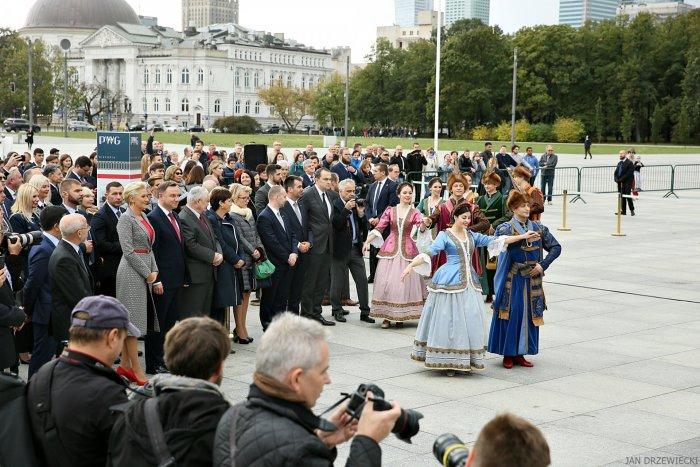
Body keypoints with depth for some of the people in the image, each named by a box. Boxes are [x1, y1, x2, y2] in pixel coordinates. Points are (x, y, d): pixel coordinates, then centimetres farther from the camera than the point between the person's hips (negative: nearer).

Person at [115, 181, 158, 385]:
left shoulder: (144, 217, 14)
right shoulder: (126, 218, -11)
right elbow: (128, 250, -16)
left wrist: (154, 271, 6)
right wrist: (147, 273, -13)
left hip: (145, 272, 9)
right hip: (132, 271, -9)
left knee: (132, 319, 10)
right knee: (132, 317, -4)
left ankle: (125, 365, 16)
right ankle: (136, 368, 1)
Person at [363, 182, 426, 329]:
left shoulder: (415, 213, 4)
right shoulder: (390, 211, 5)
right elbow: (379, 228, 3)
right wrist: (367, 241, -10)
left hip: (407, 250, 0)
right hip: (390, 249, 0)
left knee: (405, 281, -1)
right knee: (387, 282, -3)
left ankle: (401, 316, 10)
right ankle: (386, 316, 5)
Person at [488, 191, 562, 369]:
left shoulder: (538, 227, 7)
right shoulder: (506, 228, -3)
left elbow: (556, 247, 7)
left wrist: (543, 265, -5)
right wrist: (524, 237, -32)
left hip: (532, 279, 4)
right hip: (512, 279, -4)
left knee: (529, 314, 6)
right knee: (510, 314, -2)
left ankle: (520, 353, 16)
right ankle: (508, 354, 9)